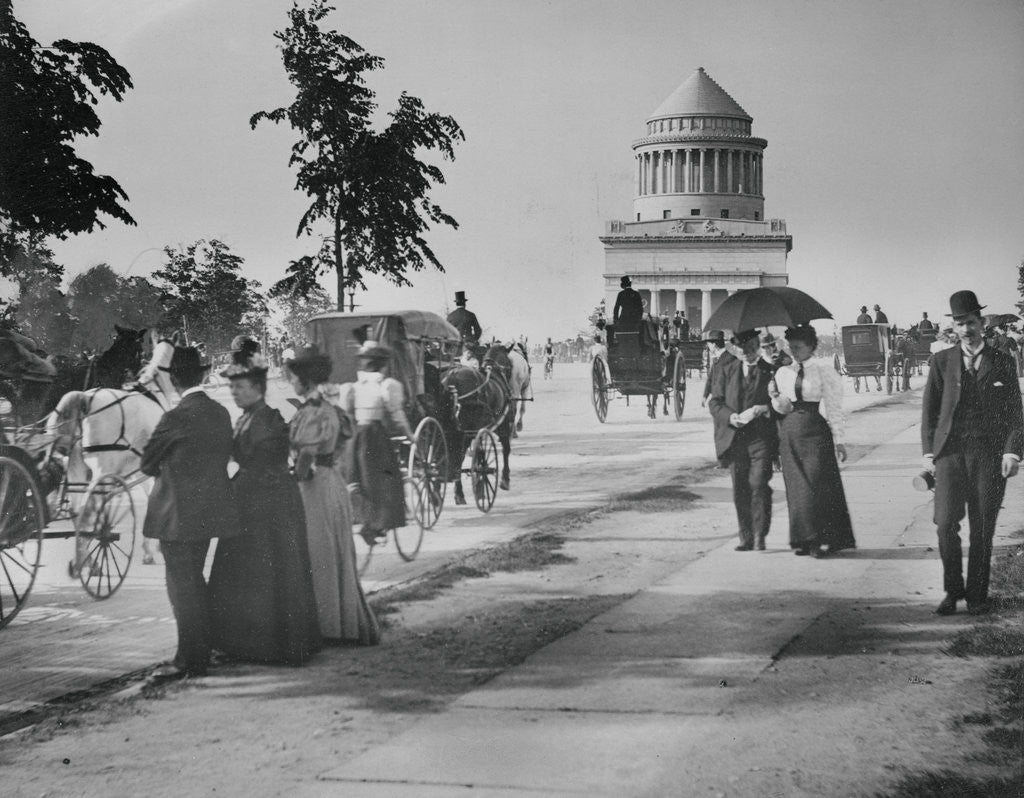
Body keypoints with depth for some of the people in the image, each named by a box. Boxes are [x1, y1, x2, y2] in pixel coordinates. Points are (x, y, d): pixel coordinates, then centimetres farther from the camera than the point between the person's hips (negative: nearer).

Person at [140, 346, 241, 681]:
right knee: (194, 582, 18)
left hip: (179, 515, -8)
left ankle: (188, 660, 3)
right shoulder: (221, 414, 5)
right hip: (209, 511, 8)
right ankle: (200, 653, 24)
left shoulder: (176, 418, -17)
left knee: (182, 586, -1)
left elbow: (146, 463, -8)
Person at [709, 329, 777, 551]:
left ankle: (759, 537, -4)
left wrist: (762, 410, -16)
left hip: (761, 437, -3)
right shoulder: (725, 370, 11)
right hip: (734, 438, 3)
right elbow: (715, 402, 7)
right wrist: (730, 416, -12)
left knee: (758, 484, -13)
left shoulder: (771, 370, 4)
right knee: (740, 489, 6)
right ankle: (746, 538, 15)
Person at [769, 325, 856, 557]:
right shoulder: (783, 373, 11)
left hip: (815, 432, -5)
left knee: (816, 484, -8)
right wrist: (775, 397, -12)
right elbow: (782, 408, 10)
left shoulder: (823, 370, -2)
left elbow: (833, 406, -3)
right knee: (796, 486, 4)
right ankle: (802, 539, 11)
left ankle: (822, 540, -3)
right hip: (789, 432, 5)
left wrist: (838, 439, -7)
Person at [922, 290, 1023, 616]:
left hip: (989, 454, 0)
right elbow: (929, 409, 10)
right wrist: (928, 452, 2)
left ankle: (977, 594, 14)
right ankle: (952, 591, 9)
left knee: (982, 530, 2)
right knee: (945, 525, -8)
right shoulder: (942, 361, 8)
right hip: (950, 451, 0)